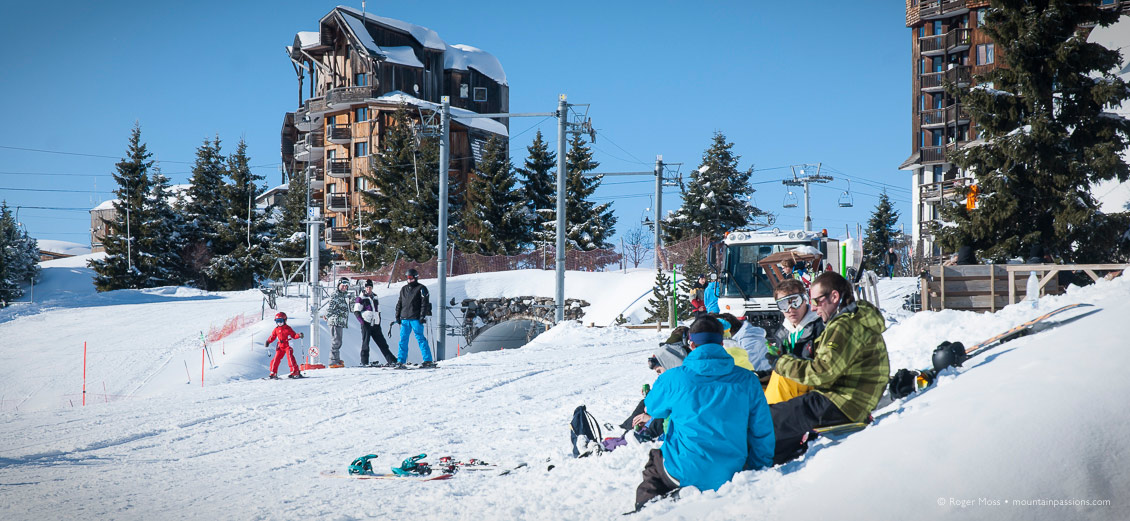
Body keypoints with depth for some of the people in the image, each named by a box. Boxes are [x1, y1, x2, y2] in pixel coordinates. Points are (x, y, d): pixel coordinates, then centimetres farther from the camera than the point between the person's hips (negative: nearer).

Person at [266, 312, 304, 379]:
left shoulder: (288, 328, -1)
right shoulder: (276, 329, 9)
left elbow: (293, 335, 2)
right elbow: (272, 337, 17)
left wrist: (299, 335, -16)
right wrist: (268, 342, 4)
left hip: (288, 346, -4)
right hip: (280, 347, 4)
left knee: (290, 358, -16)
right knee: (276, 359, -2)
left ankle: (295, 372, -15)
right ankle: (273, 373, 7)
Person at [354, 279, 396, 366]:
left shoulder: (375, 298, 20)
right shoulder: (361, 298, 3)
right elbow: (356, 312, -2)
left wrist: (379, 323, 13)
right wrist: (362, 322, -14)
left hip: (375, 325, 5)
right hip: (366, 324, -5)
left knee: (382, 343, 4)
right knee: (365, 343, -4)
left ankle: (391, 360, 4)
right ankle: (364, 362, 1)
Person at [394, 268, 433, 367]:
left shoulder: (421, 288, 0)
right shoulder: (404, 289, 18)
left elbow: (424, 303, -5)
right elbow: (399, 303, 22)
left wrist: (423, 316, -13)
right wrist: (398, 316, 15)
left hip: (416, 319, -5)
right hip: (404, 319, 5)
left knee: (420, 339, -7)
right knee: (403, 340, 3)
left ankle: (428, 360, -5)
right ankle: (401, 361, 7)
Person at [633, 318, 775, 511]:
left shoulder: (672, 379, -10)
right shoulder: (747, 380, -5)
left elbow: (652, 407, 13)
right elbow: (762, 431, 2)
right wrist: (760, 469, 18)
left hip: (684, 474, -2)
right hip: (730, 474, 2)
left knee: (654, 462, 29)